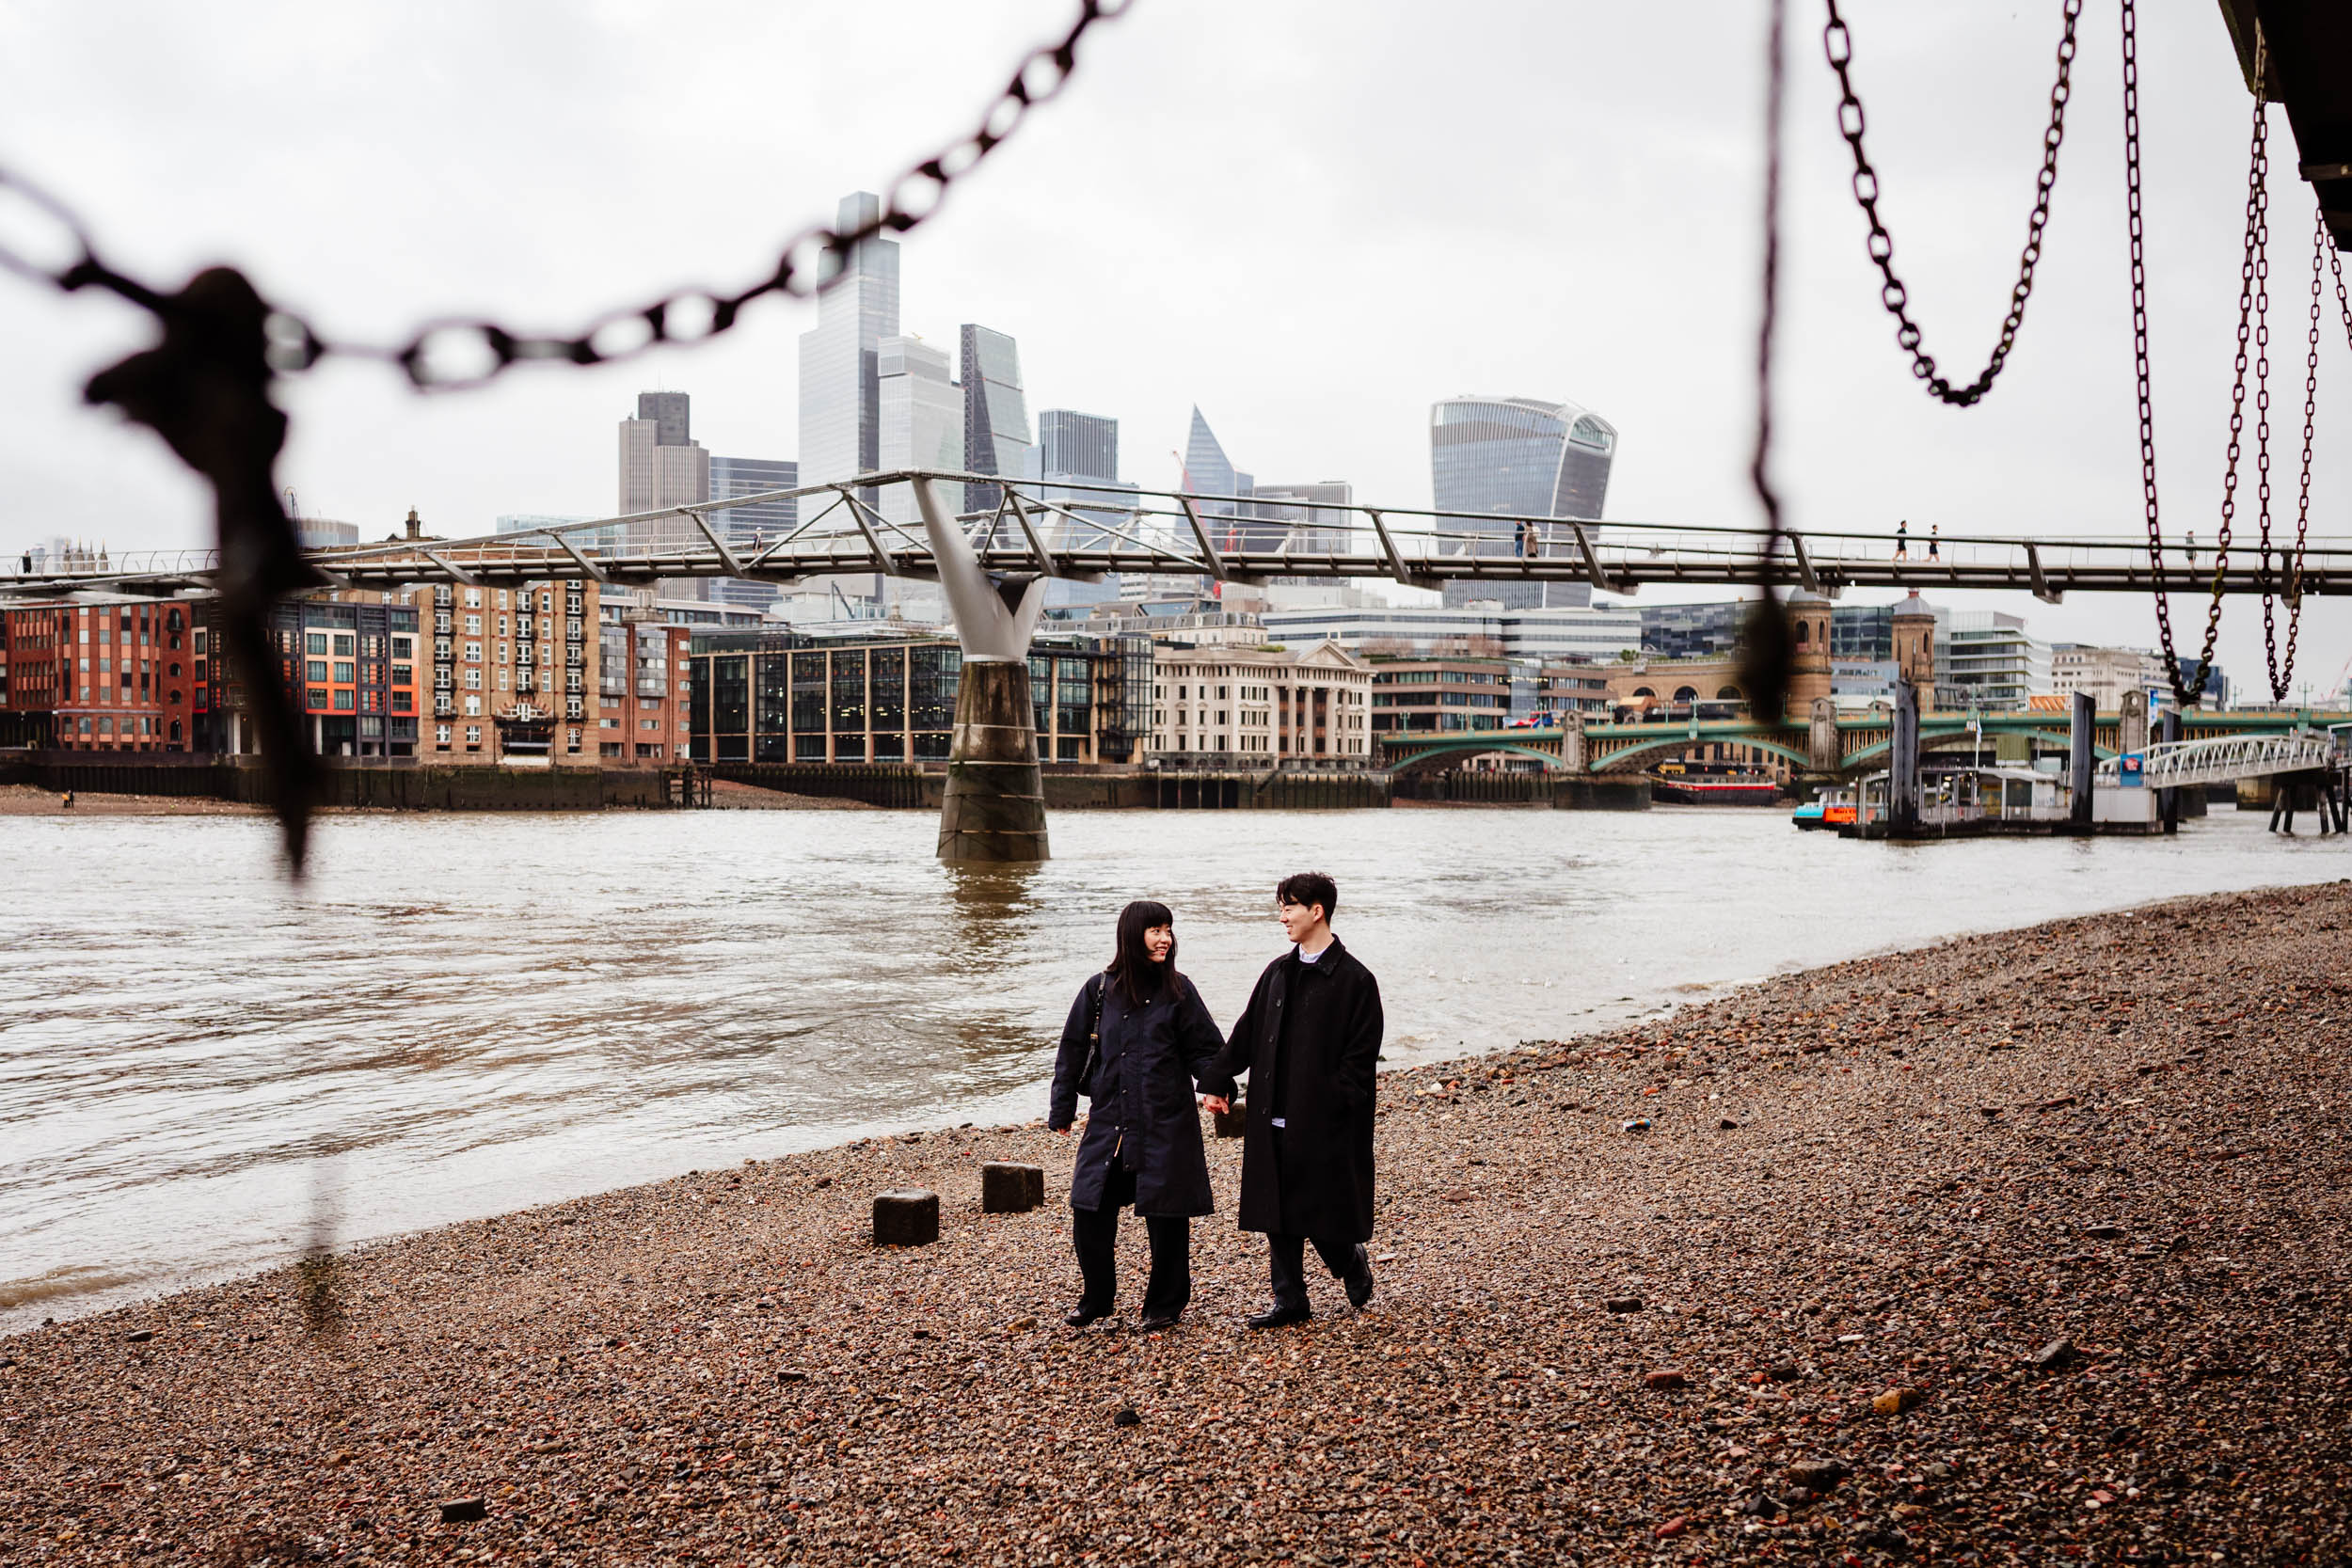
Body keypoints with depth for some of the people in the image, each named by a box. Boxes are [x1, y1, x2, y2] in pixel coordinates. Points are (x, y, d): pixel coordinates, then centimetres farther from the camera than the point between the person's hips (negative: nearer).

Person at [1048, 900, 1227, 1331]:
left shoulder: (1177, 991, 1)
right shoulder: (1099, 990, 4)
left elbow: (1204, 1048, 4)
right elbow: (1073, 1051, 10)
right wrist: (1062, 1109, 10)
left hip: (1166, 1125, -2)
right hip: (1108, 1122, 2)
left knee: (1165, 1216, 3)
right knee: (1090, 1213, 2)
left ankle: (1165, 1304, 20)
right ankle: (1096, 1300, 22)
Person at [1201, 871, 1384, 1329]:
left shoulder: (1354, 979, -9)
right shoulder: (1278, 972, 10)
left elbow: (1362, 1056, -11)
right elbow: (1247, 1033, 15)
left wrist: (1333, 1104, -17)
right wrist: (1218, 1081, 11)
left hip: (1323, 1123, -6)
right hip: (1273, 1119, 6)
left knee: (1320, 1207, 1)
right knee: (1277, 1211, 8)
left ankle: (1352, 1264, 29)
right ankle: (1289, 1300, 17)